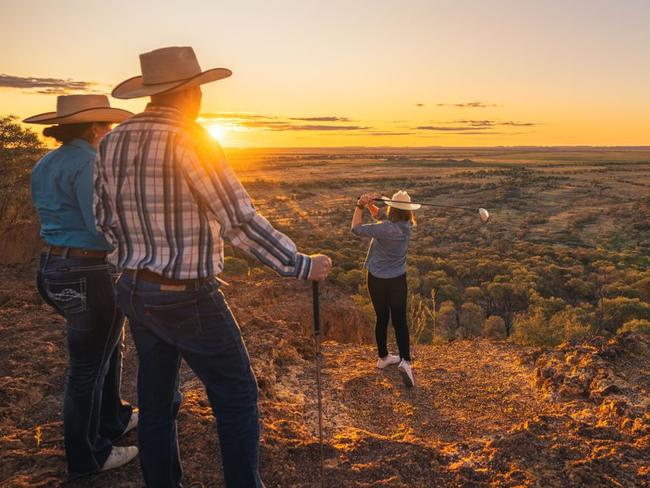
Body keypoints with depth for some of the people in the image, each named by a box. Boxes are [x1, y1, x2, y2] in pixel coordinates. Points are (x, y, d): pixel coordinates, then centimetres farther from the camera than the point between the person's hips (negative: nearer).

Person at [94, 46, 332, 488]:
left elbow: (106, 221, 10)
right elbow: (241, 223, -21)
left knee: (157, 400, 19)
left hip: (135, 292, 8)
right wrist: (302, 265, -12)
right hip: (189, 299, -7)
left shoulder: (112, 142, 3)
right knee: (237, 397, 8)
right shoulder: (190, 140, -19)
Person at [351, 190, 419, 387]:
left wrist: (360, 205, -11)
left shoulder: (386, 229, -24)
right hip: (398, 280, 2)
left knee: (382, 318, 14)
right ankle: (405, 360, -8)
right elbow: (381, 216, 5)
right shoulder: (408, 225, -7)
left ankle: (383, 357, 31)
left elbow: (356, 228, -15)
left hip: (377, 279, -2)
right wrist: (370, 205, -11)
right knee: (400, 321, 9)